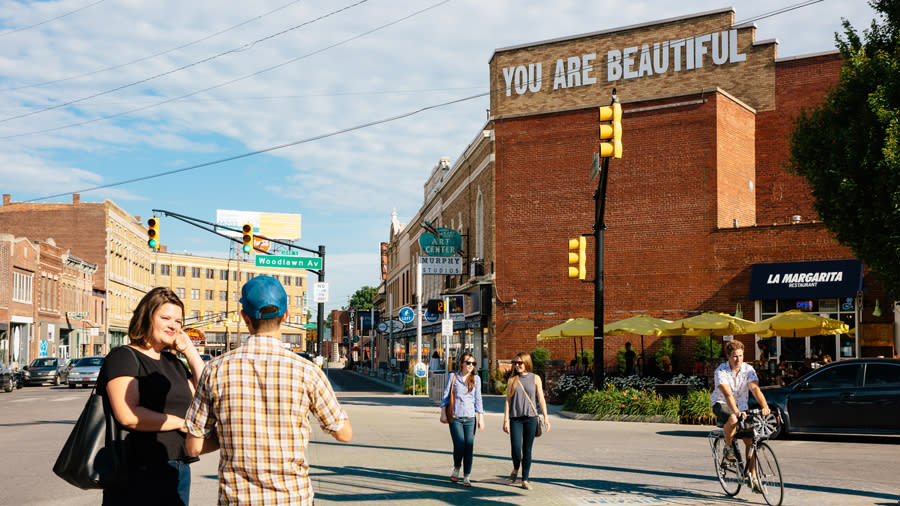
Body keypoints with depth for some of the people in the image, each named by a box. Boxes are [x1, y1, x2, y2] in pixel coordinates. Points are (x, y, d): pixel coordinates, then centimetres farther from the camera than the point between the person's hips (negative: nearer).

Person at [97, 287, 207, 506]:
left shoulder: (173, 362, 16)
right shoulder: (124, 357, -7)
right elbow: (128, 416, -20)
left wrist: (190, 351, 5)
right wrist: (181, 423, -12)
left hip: (178, 470, 7)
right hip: (138, 473, -7)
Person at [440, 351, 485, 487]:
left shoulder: (476, 379, 8)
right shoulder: (453, 377, 4)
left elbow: (478, 399, 9)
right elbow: (445, 395, 7)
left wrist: (481, 418, 4)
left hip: (470, 417, 2)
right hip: (455, 417, -2)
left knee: (469, 447, -2)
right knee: (459, 445, -13)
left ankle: (466, 477, 9)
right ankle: (456, 469, 14)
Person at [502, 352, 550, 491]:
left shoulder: (535, 378, 5)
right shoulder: (512, 380, 6)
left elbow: (541, 399, 6)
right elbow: (508, 400, 6)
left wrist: (546, 418, 1)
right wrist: (506, 420, 0)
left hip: (531, 418, 0)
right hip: (515, 418, 0)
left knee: (527, 449, 2)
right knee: (515, 448, -10)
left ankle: (525, 479, 11)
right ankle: (516, 469, 20)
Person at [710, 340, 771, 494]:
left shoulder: (748, 369, -10)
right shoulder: (721, 371, -20)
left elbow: (755, 389, -23)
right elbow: (727, 393, -33)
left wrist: (765, 406, -41)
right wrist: (736, 411, -49)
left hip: (741, 405, 4)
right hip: (721, 404, -4)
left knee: (750, 440, -6)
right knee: (732, 420, -38)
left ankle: (752, 478, 4)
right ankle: (728, 447, -9)